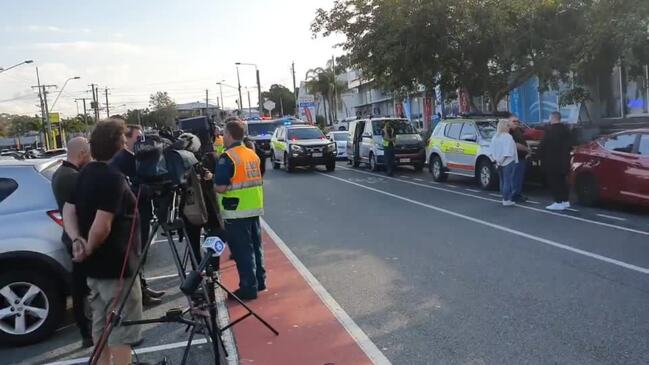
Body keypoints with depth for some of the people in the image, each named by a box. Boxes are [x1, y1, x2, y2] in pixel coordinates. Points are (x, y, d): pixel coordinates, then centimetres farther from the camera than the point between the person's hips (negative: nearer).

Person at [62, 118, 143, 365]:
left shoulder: (85, 173, 8)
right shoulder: (114, 178, -20)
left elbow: (68, 210, 6)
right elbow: (101, 227, -28)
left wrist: (77, 240, -8)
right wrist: (89, 249, -11)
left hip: (95, 266, 9)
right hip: (116, 267, -9)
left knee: (102, 323, 20)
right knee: (123, 328, 1)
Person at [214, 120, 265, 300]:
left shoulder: (227, 157, -14)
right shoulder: (253, 154, 10)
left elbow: (221, 187, -19)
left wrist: (213, 182, 1)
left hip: (236, 212, -8)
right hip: (255, 208, 8)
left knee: (242, 251, 1)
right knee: (255, 247, 17)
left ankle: (249, 288, 7)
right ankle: (259, 281, 27)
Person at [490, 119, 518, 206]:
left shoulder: (495, 137, 9)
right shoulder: (508, 137, -13)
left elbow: (492, 151, 8)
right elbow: (508, 152, -18)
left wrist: (496, 160, 7)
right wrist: (502, 160, -12)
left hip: (499, 163, 8)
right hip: (508, 162, -8)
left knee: (502, 180, 14)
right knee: (508, 181, -4)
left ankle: (505, 198, 20)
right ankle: (506, 200, -4)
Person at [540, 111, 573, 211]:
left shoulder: (550, 130, -18)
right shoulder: (566, 129, 10)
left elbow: (543, 146, -17)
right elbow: (570, 145, 15)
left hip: (552, 161, -8)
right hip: (564, 161, 8)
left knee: (554, 182, -2)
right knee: (562, 181, 16)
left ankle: (558, 202, -1)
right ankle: (565, 201, 21)